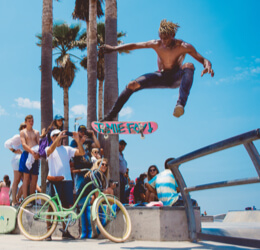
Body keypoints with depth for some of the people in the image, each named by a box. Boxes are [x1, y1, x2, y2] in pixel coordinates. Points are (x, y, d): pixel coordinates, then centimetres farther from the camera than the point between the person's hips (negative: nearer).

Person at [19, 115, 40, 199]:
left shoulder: (36, 132, 16)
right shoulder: (22, 132, 6)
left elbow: (39, 143, 6)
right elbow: (24, 145, -8)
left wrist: (38, 153, -15)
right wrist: (32, 152, -24)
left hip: (35, 156, 4)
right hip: (26, 155, -4)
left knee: (34, 178, 3)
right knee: (26, 177, -5)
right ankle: (25, 199, -6)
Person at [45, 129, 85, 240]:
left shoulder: (67, 149, 15)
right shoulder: (48, 149, 8)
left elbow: (82, 152, 3)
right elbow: (51, 150, -17)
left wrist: (78, 140, -11)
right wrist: (58, 138, -26)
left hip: (66, 180, 3)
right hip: (54, 180, -3)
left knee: (66, 206, 6)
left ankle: (65, 231, 17)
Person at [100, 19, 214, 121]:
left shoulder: (184, 47, -16)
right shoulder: (156, 45, -9)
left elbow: (203, 59, -16)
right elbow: (134, 45, -1)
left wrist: (207, 66, -40)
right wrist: (114, 48, -4)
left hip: (176, 78, -2)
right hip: (160, 77, 3)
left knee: (189, 66, -35)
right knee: (132, 86, -15)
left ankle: (181, 104, -50)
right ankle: (110, 116, -5)